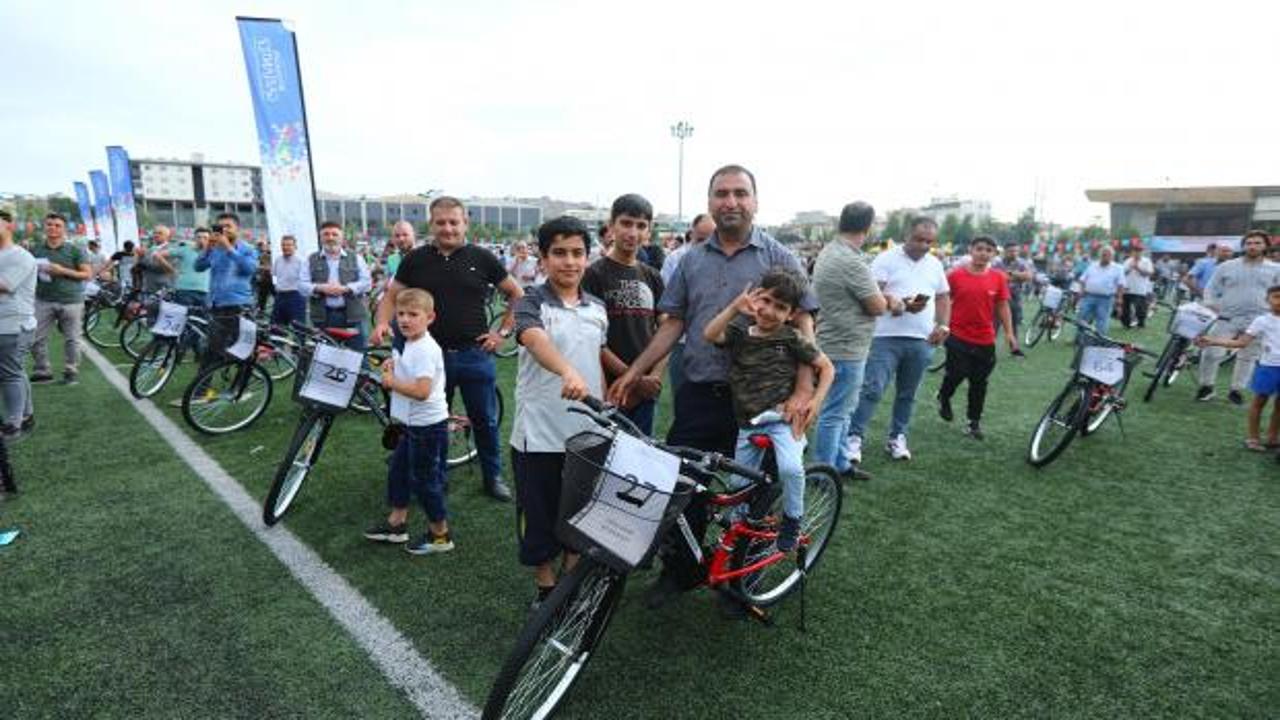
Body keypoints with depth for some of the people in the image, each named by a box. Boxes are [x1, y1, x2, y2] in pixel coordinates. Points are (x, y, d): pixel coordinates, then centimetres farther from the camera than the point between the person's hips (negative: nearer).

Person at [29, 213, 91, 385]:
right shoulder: (36, 250, 10)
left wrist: (63, 271, -16)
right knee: (36, 338, 1)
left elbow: (86, 274, -3)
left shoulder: (74, 250, 0)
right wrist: (35, 271, -4)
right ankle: (42, 371, 11)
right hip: (43, 301, 3)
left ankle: (70, 371, 13)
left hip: (71, 301, -3)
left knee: (71, 339, 2)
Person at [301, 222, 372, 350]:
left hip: (352, 316, -1)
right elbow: (301, 285, 5)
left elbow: (367, 282, 1)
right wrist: (320, 288, -14)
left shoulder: (355, 258, 10)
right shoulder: (311, 260, 13)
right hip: (323, 317, 1)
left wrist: (345, 288, -14)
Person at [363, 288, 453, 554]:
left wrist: (392, 381, -18)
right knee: (397, 470, 19)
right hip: (412, 424, 10)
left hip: (428, 425, -10)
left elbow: (421, 390, -32)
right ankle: (396, 524, 35)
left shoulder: (425, 350, -23)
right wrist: (392, 366, 5)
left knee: (424, 479, 2)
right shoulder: (409, 345, 8)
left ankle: (440, 535, 17)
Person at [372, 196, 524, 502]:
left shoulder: (481, 258, 0)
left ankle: (493, 477, 25)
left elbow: (516, 294, 6)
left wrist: (503, 331, 0)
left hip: (476, 354, -1)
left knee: (485, 420, 9)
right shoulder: (417, 259, 3)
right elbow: (391, 295, 9)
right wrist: (382, 322, -10)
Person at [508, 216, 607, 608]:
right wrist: (568, 372, -51)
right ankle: (545, 588, 31)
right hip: (539, 435, -4)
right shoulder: (531, 302, -9)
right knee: (539, 516, 10)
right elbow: (535, 340, -32)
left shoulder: (597, 309, 7)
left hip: (586, 434, 4)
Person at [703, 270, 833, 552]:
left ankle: (792, 519, 0)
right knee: (738, 484, 10)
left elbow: (827, 368, 2)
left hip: (783, 418, -3)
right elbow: (709, 334, -20)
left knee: (790, 468, -28)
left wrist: (814, 403, -8)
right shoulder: (739, 333, -1)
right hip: (748, 423, 3)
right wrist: (735, 307, -27)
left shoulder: (792, 339, -6)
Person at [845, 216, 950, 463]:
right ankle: (854, 437, -4)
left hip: (922, 341, 5)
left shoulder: (935, 264, 15)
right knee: (872, 390, -10)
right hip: (887, 337, -5)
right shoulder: (887, 258, -3)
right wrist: (901, 304, -23)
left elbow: (943, 297, 21)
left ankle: (897, 438, 24)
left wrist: (943, 325, 6)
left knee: (907, 394, 12)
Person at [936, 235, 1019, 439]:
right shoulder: (955, 275, -6)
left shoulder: (998, 278, 0)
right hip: (958, 337, -2)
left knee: (979, 382, 8)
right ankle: (943, 397, 29)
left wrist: (1009, 333, 2)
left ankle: (974, 421, 21)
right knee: (957, 373, -4)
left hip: (985, 340, 3)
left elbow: (1003, 306, 5)